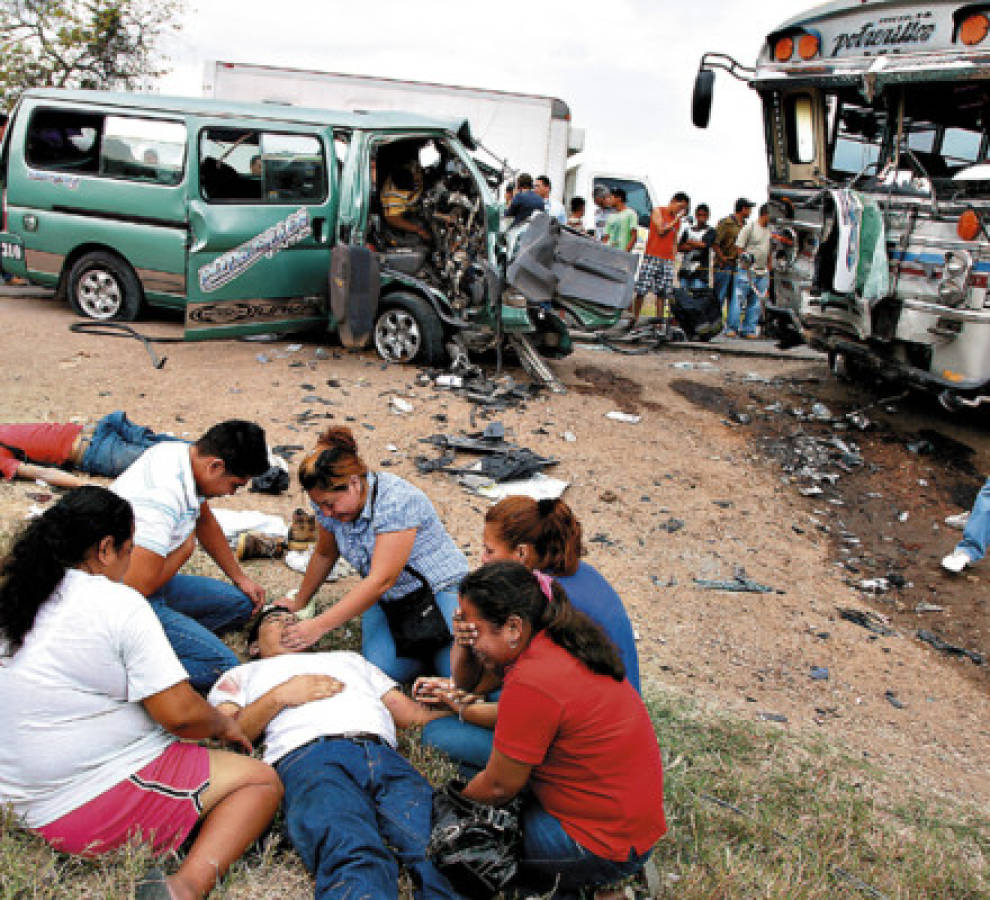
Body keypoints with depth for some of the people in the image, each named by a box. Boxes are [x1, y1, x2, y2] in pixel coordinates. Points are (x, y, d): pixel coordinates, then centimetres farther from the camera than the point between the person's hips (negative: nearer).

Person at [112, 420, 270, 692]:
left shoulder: (181, 453, -2)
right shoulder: (164, 497, -32)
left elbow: (204, 520, 16)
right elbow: (137, 586, -31)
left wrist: (240, 577, 18)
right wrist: (186, 548, -15)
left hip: (146, 582, 10)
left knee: (240, 603, 12)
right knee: (221, 665, -20)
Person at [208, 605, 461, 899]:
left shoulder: (350, 659, 45)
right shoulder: (243, 674, 38)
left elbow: (413, 714, 35)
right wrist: (280, 696, 5)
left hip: (386, 755, 3)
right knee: (354, 859, -38)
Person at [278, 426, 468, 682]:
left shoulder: (397, 502, -27)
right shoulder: (329, 505, -5)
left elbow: (381, 581, -31)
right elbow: (324, 555, 15)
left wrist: (319, 626, -32)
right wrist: (299, 603, 25)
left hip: (439, 588, -5)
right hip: (386, 601, 5)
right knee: (384, 668, -23)